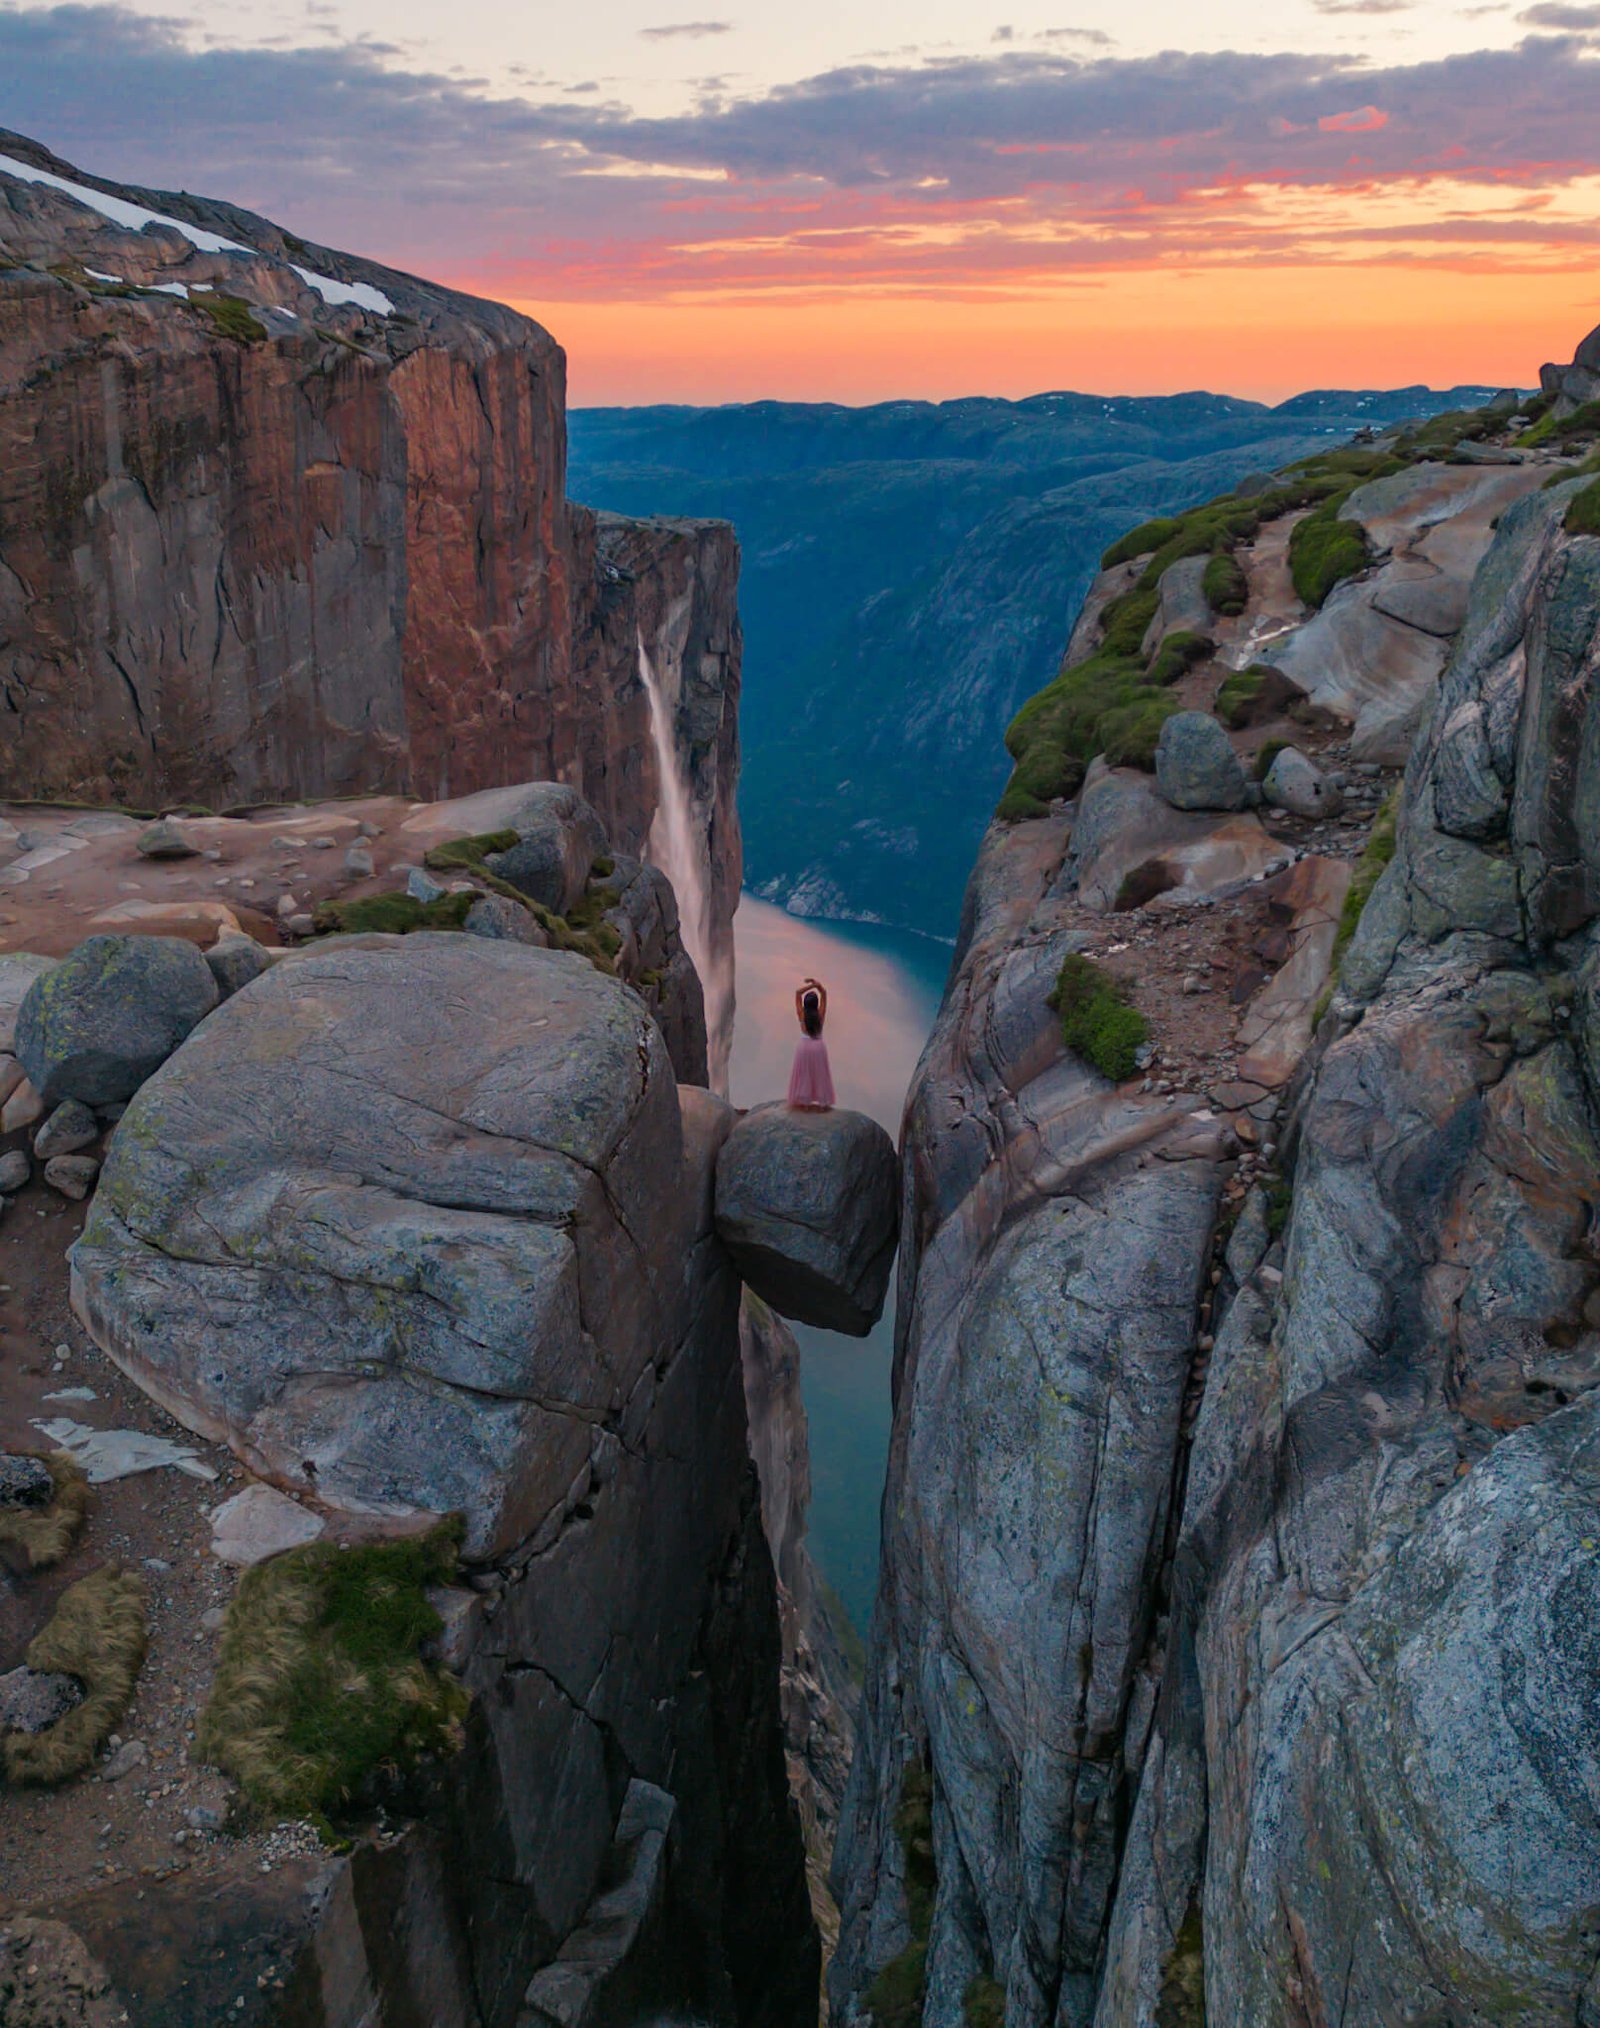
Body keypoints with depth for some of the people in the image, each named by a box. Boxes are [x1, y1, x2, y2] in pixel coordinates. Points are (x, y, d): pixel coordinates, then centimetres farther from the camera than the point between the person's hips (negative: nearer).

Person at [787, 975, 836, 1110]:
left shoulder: (802, 1014, -13)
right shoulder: (821, 1014, -11)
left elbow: (798, 992, -12)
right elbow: (824, 993, -7)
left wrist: (811, 985, -17)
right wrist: (817, 984, -20)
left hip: (804, 1047, -1)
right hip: (819, 1047, 1)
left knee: (804, 1075, 8)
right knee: (819, 1075, 10)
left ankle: (805, 1103, 10)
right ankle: (821, 1103, 14)